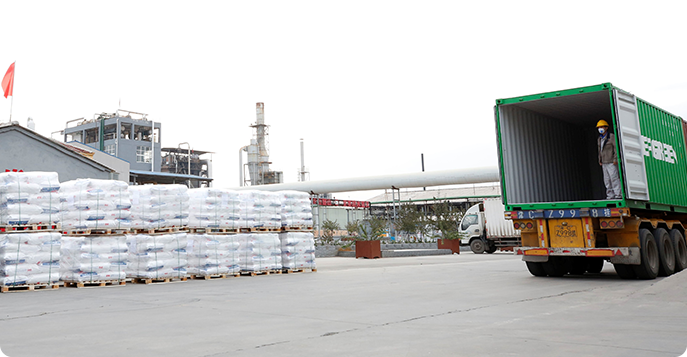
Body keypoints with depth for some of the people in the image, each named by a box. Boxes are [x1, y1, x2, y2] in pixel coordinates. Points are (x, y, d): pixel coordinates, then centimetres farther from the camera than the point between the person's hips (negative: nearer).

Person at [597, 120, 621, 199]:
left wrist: (615, 159, -14)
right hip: (604, 163, 7)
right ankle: (610, 195, 8)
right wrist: (600, 160, 18)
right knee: (607, 180, 5)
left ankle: (618, 195, -9)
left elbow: (616, 148, -9)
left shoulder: (611, 136, -4)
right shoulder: (599, 139, 17)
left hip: (611, 162, -7)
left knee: (614, 178, -11)